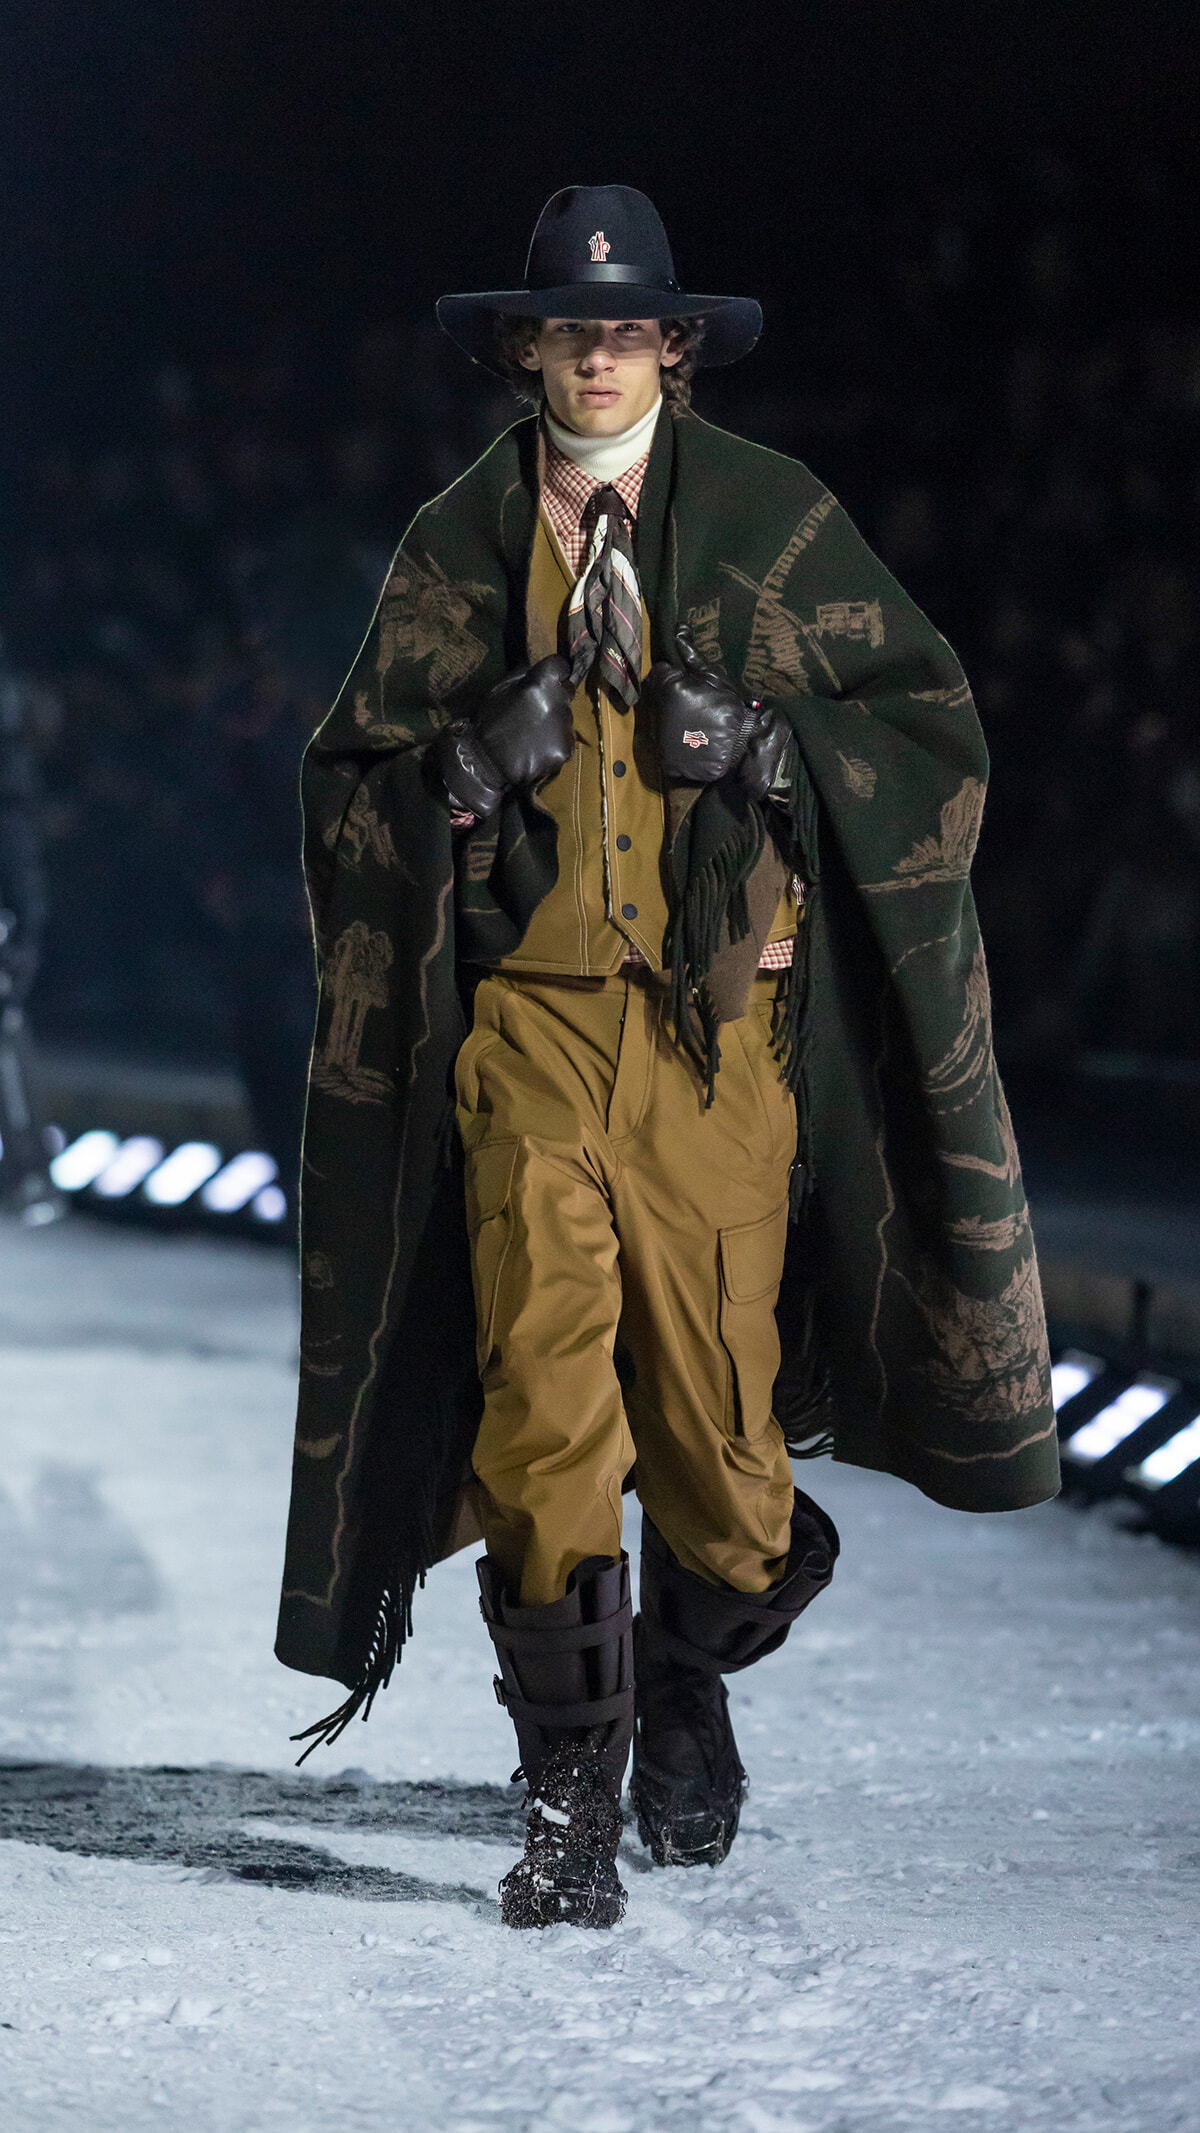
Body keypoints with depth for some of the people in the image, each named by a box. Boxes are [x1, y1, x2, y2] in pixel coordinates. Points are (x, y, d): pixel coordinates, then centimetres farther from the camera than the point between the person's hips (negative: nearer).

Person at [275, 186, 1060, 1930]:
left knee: (714, 1381, 0)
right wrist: (469, 767, -6)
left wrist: (771, 749, -9)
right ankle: (571, 1789, -5)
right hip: (527, 1013, 1)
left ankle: (691, 1681, 29)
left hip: (721, 1014, 0)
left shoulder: (775, 519, 6)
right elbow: (351, 785, 15)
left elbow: (934, 721, 7)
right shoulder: (458, 546, 10)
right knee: (542, 1382, -10)